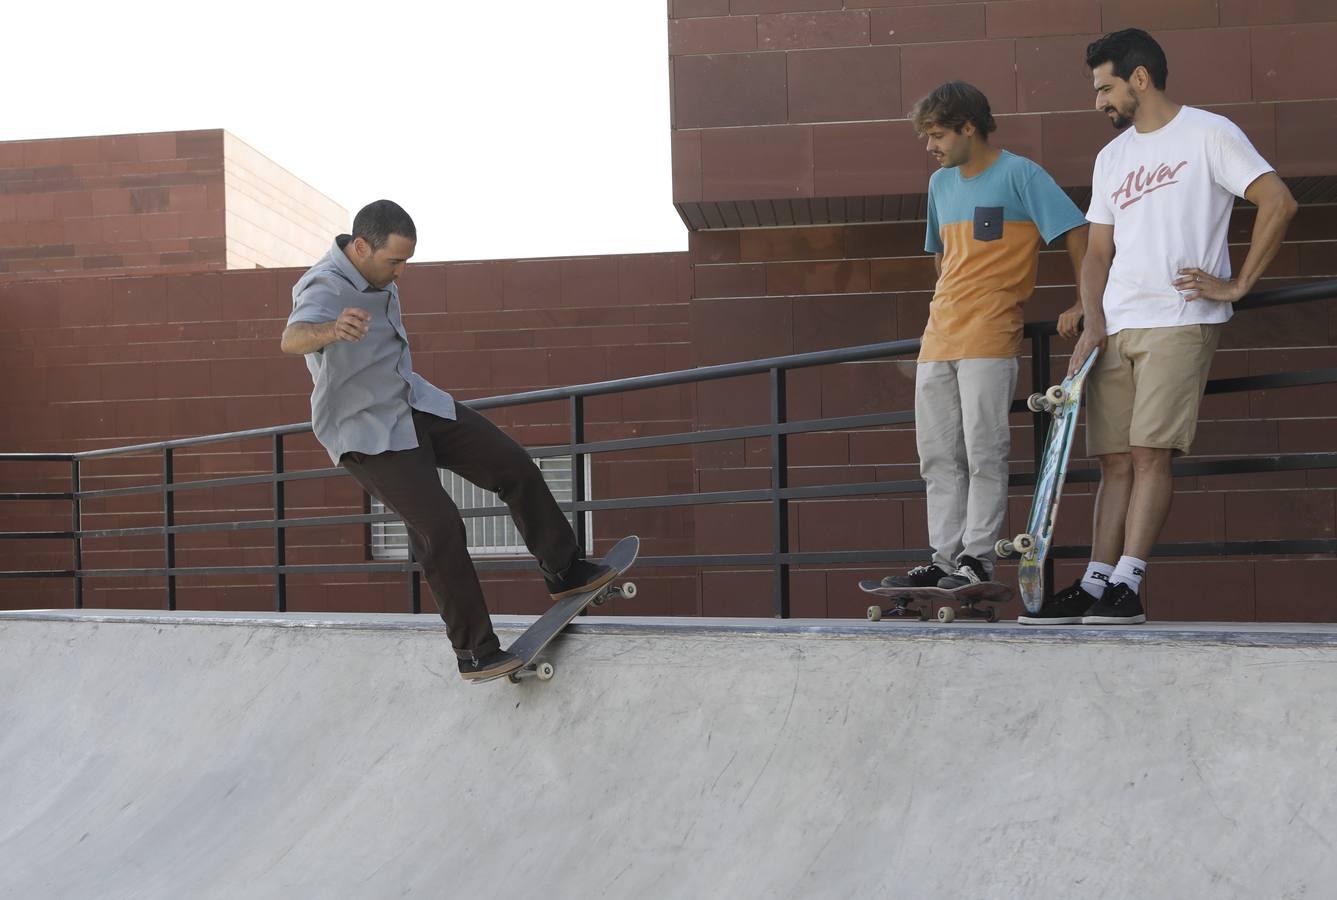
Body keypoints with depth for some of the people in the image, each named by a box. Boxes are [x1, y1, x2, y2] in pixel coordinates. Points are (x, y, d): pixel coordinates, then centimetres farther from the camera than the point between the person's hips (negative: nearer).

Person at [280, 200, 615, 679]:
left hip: (416, 405, 9)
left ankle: (565, 572, 19)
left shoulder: (375, 273, 1)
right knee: (440, 527, -19)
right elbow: (292, 338, -51)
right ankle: (475, 652, -8)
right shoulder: (326, 287, -27)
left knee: (514, 466, 4)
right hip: (367, 433, -9)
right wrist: (332, 330, -72)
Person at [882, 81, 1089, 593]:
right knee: (937, 455, 6)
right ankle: (945, 558, 10)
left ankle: (977, 559, -2)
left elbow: (1076, 231, -7)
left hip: (989, 339, -7)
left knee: (983, 451, -7)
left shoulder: (1019, 175, -4)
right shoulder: (940, 183, 18)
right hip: (937, 339, 7)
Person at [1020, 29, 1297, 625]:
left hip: (1180, 320, -6)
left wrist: (1237, 285, -8)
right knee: (1115, 460, 2)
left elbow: (1278, 202, -6)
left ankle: (1126, 586, -15)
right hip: (1115, 328, 6)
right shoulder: (1111, 158, 20)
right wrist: (1092, 325, 4)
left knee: (1149, 452, -14)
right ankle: (1095, 586, 1)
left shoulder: (1207, 133, 0)